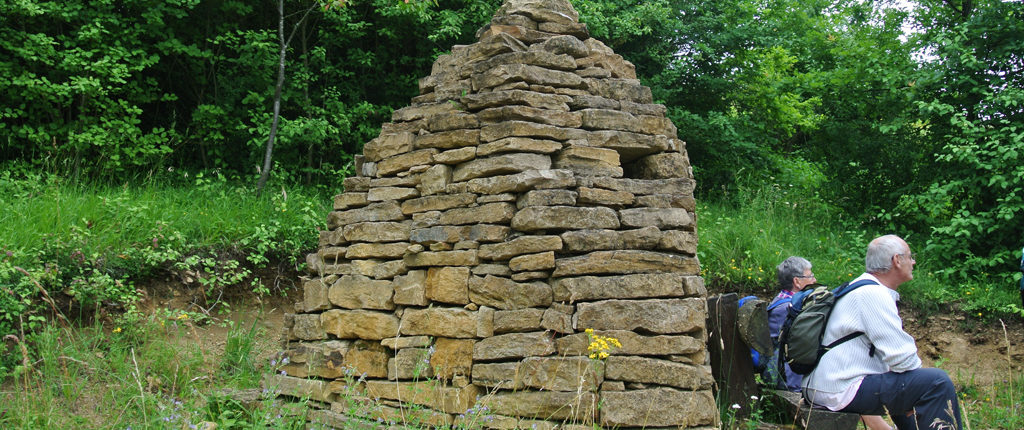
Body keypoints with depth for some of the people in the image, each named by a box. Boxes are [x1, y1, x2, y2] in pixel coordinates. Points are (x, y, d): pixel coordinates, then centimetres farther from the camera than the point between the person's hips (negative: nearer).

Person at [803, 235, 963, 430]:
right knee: (937, 382, -16)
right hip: (842, 392, -11)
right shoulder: (871, 294, -15)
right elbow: (902, 357, -20)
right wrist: (918, 366, -1)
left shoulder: (862, 289, 17)